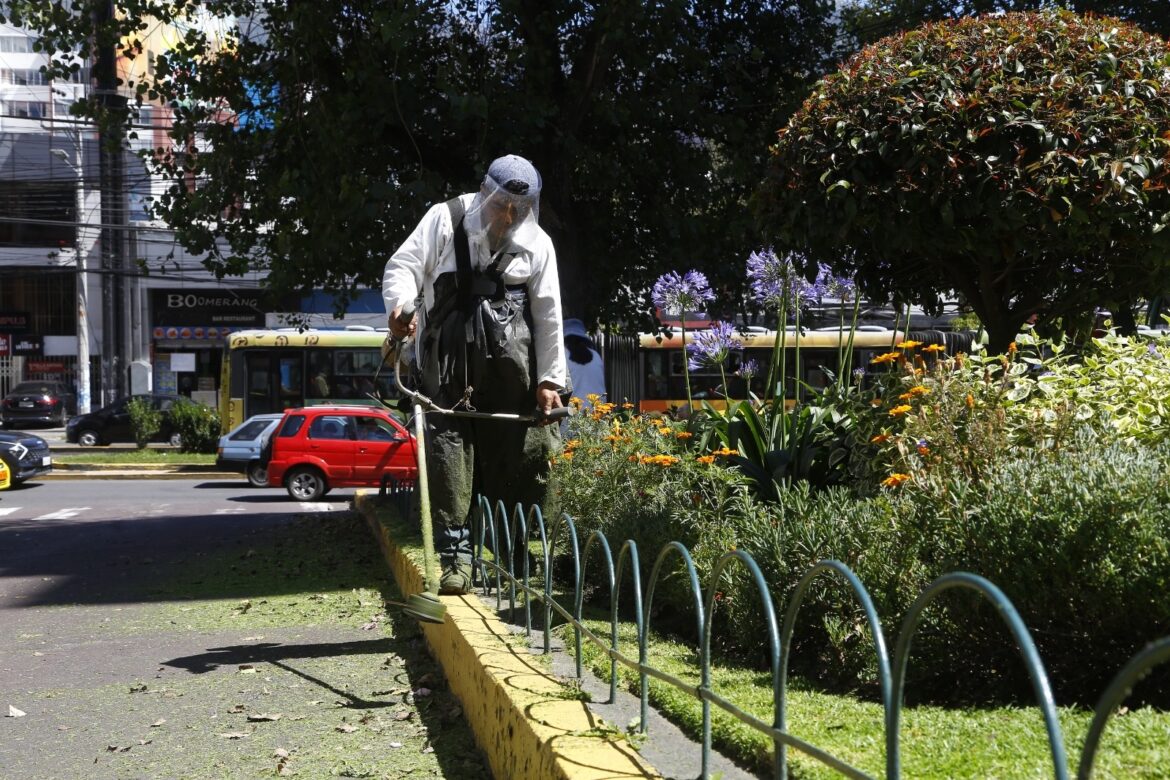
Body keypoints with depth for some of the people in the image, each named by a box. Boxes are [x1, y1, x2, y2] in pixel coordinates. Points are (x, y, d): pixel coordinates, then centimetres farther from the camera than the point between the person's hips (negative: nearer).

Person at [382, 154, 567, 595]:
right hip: (448, 358, -2)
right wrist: (401, 305, -22)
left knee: (525, 452, 3)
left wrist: (550, 378, 4)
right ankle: (455, 552, -7)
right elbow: (403, 266, 0)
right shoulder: (444, 220, 4)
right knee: (448, 444, -10)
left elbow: (548, 315, 9)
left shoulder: (537, 243, 9)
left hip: (512, 364, 2)